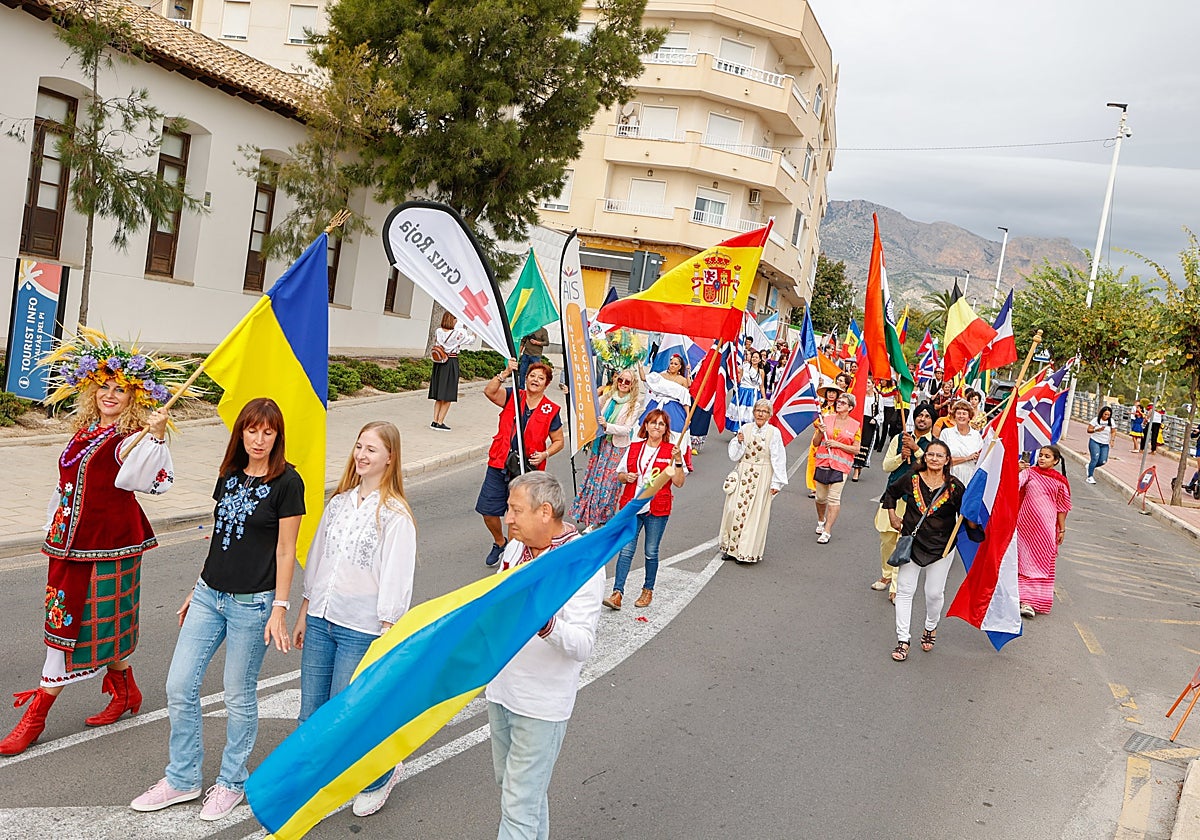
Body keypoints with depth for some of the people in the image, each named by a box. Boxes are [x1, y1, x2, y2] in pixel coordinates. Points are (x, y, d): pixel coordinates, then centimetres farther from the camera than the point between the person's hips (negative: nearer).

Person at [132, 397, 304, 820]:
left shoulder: (286, 482, -10)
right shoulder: (230, 476, 8)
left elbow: (285, 551, -10)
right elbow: (220, 536, 15)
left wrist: (280, 609, -13)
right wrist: (197, 590, 17)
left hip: (252, 603, -6)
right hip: (209, 595, 6)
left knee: (239, 697, 6)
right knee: (179, 687, 7)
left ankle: (231, 782, 25)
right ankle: (183, 779, 23)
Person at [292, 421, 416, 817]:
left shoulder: (395, 514, -11)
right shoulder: (339, 501, 9)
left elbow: (396, 579, -12)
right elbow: (317, 558, 15)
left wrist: (386, 637, -14)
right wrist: (303, 614, 16)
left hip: (362, 629, -6)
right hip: (321, 620, 6)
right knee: (310, 717, 11)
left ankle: (381, 773, 26)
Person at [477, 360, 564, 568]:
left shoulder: (551, 410, 1)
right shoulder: (512, 397, 3)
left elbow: (558, 442, 8)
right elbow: (489, 391, -16)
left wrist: (544, 454, -9)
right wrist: (505, 373, -26)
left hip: (526, 470, -2)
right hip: (498, 465, 2)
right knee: (488, 511, 7)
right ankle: (499, 543, 35)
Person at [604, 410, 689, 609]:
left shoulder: (671, 451, 0)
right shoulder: (634, 448, 8)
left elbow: (679, 482, -6)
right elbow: (619, 475, 17)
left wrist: (678, 461, -19)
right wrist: (626, 477, -5)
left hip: (657, 509, -2)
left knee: (651, 552, 7)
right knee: (626, 549, -4)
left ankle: (648, 590, 24)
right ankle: (617, 593, -5)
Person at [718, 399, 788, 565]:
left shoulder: (774, 433, -5)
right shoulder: (745, 429, 3)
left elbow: (778, 460, -4)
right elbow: (734, 455, 7)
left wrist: (776, 483, -6)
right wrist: (739, 442, -11)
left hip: (762, 478, -3)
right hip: (743, 474, 3)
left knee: (755, 513, 0)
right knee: (735, 508, 1)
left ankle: (748, 551, 8)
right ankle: (731, 547, 14)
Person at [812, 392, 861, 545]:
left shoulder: (855, 426, 1)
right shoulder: (826, 419, 7)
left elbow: (856, 450, 0)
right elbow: (815, 443, 10)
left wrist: (838, 445, -11)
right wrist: (820, 432, -9)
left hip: (841, 465, -3)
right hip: (823, 462, 3)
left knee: (834, 498, -8)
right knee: (820, 497, 9)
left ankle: (827, 531, -4)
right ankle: (821, 520, 37)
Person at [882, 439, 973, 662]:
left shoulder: (954, 487, -8)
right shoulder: (912, 479, -3)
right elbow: (891, 493, 16)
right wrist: (892, 516, 10)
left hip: (941, 546, -1)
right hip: (911, 542, 1)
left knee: (934, 593, 7)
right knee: (904, 590, 1)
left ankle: (930, 628, 37)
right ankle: (902, 640, 9)